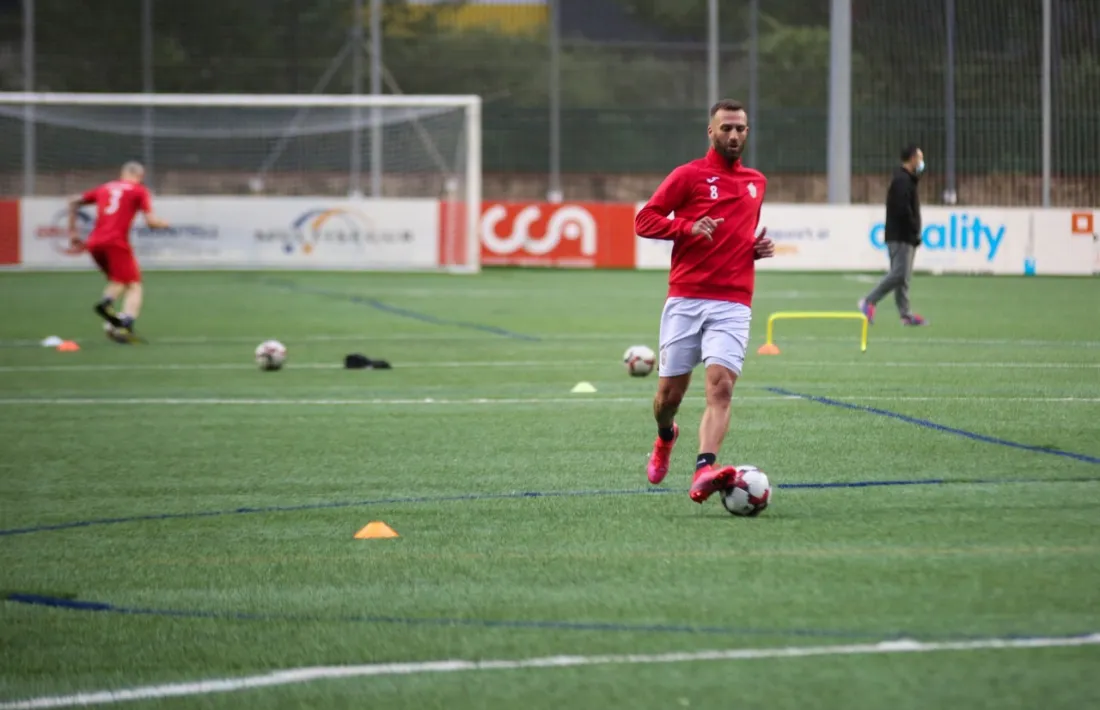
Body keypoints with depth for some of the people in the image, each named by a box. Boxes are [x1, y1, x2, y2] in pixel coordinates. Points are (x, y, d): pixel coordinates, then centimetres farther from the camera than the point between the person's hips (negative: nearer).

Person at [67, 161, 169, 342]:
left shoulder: (105, 188, 22)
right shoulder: (139, 191, 7)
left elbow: (74, 202, 24)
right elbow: (151, 221, -1)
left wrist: (73, 232, 26)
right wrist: (163, 224, 21)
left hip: (94, 243, 5)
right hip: (117, 242, -5)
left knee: (118, 282, 22)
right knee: (134, 286, 0)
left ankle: (107, 302, -11)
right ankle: (126, 325, -23)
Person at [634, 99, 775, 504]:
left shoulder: (756, 182, 18)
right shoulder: (689, 175, 3)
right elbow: (644, 221, 0)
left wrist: (759, 248, 12)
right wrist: (688, 228, -16)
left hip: (733, 303, 2)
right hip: (686, 299, -2)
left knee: (720, 385, -19)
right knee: (670, 391, 4)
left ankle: (704, 472, -32)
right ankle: (665, 439, 39)